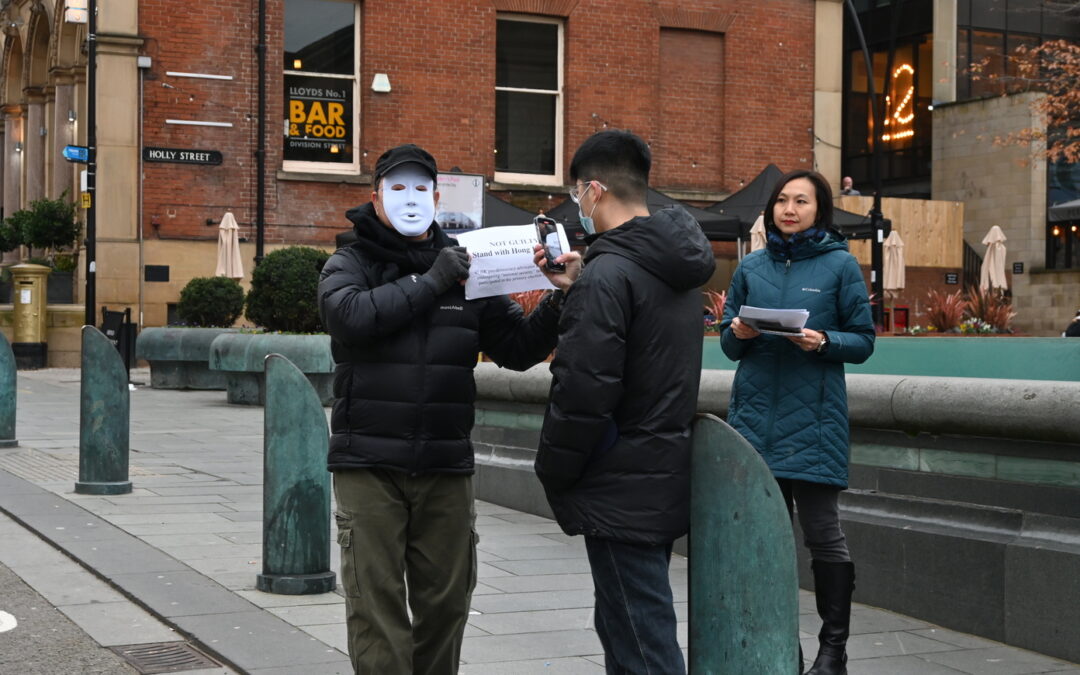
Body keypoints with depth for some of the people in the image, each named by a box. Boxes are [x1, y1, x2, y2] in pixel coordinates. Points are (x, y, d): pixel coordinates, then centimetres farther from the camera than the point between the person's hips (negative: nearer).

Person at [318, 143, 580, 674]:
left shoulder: (463, 267, 12)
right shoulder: (350, 264, 4)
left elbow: (517, 349, 10)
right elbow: (351, 315, -19)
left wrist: (559, 299, -5)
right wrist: (429, 284, -14)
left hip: (446, 468, 3)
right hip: (369, 465, -3)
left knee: (446, 601, 10)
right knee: (376, 605, -2)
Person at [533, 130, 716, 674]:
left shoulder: (609, 272, -18)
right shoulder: (677, 267, 11)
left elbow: (583, 390, -22)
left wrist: (552, 472, -8)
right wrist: (577, 288, 14)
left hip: (622, 489, -10)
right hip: (667, 477, 10)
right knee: (624, 627, 21)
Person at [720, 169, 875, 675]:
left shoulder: (840, 265, 1)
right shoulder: (752, 267, 11)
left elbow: (863, 340, 1)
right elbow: (728, 343, 14)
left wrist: (824, 342, -17)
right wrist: (737, 333, -7)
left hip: (813, 419, -4)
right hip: (755, 413, 4)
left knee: (822, 530, -1)